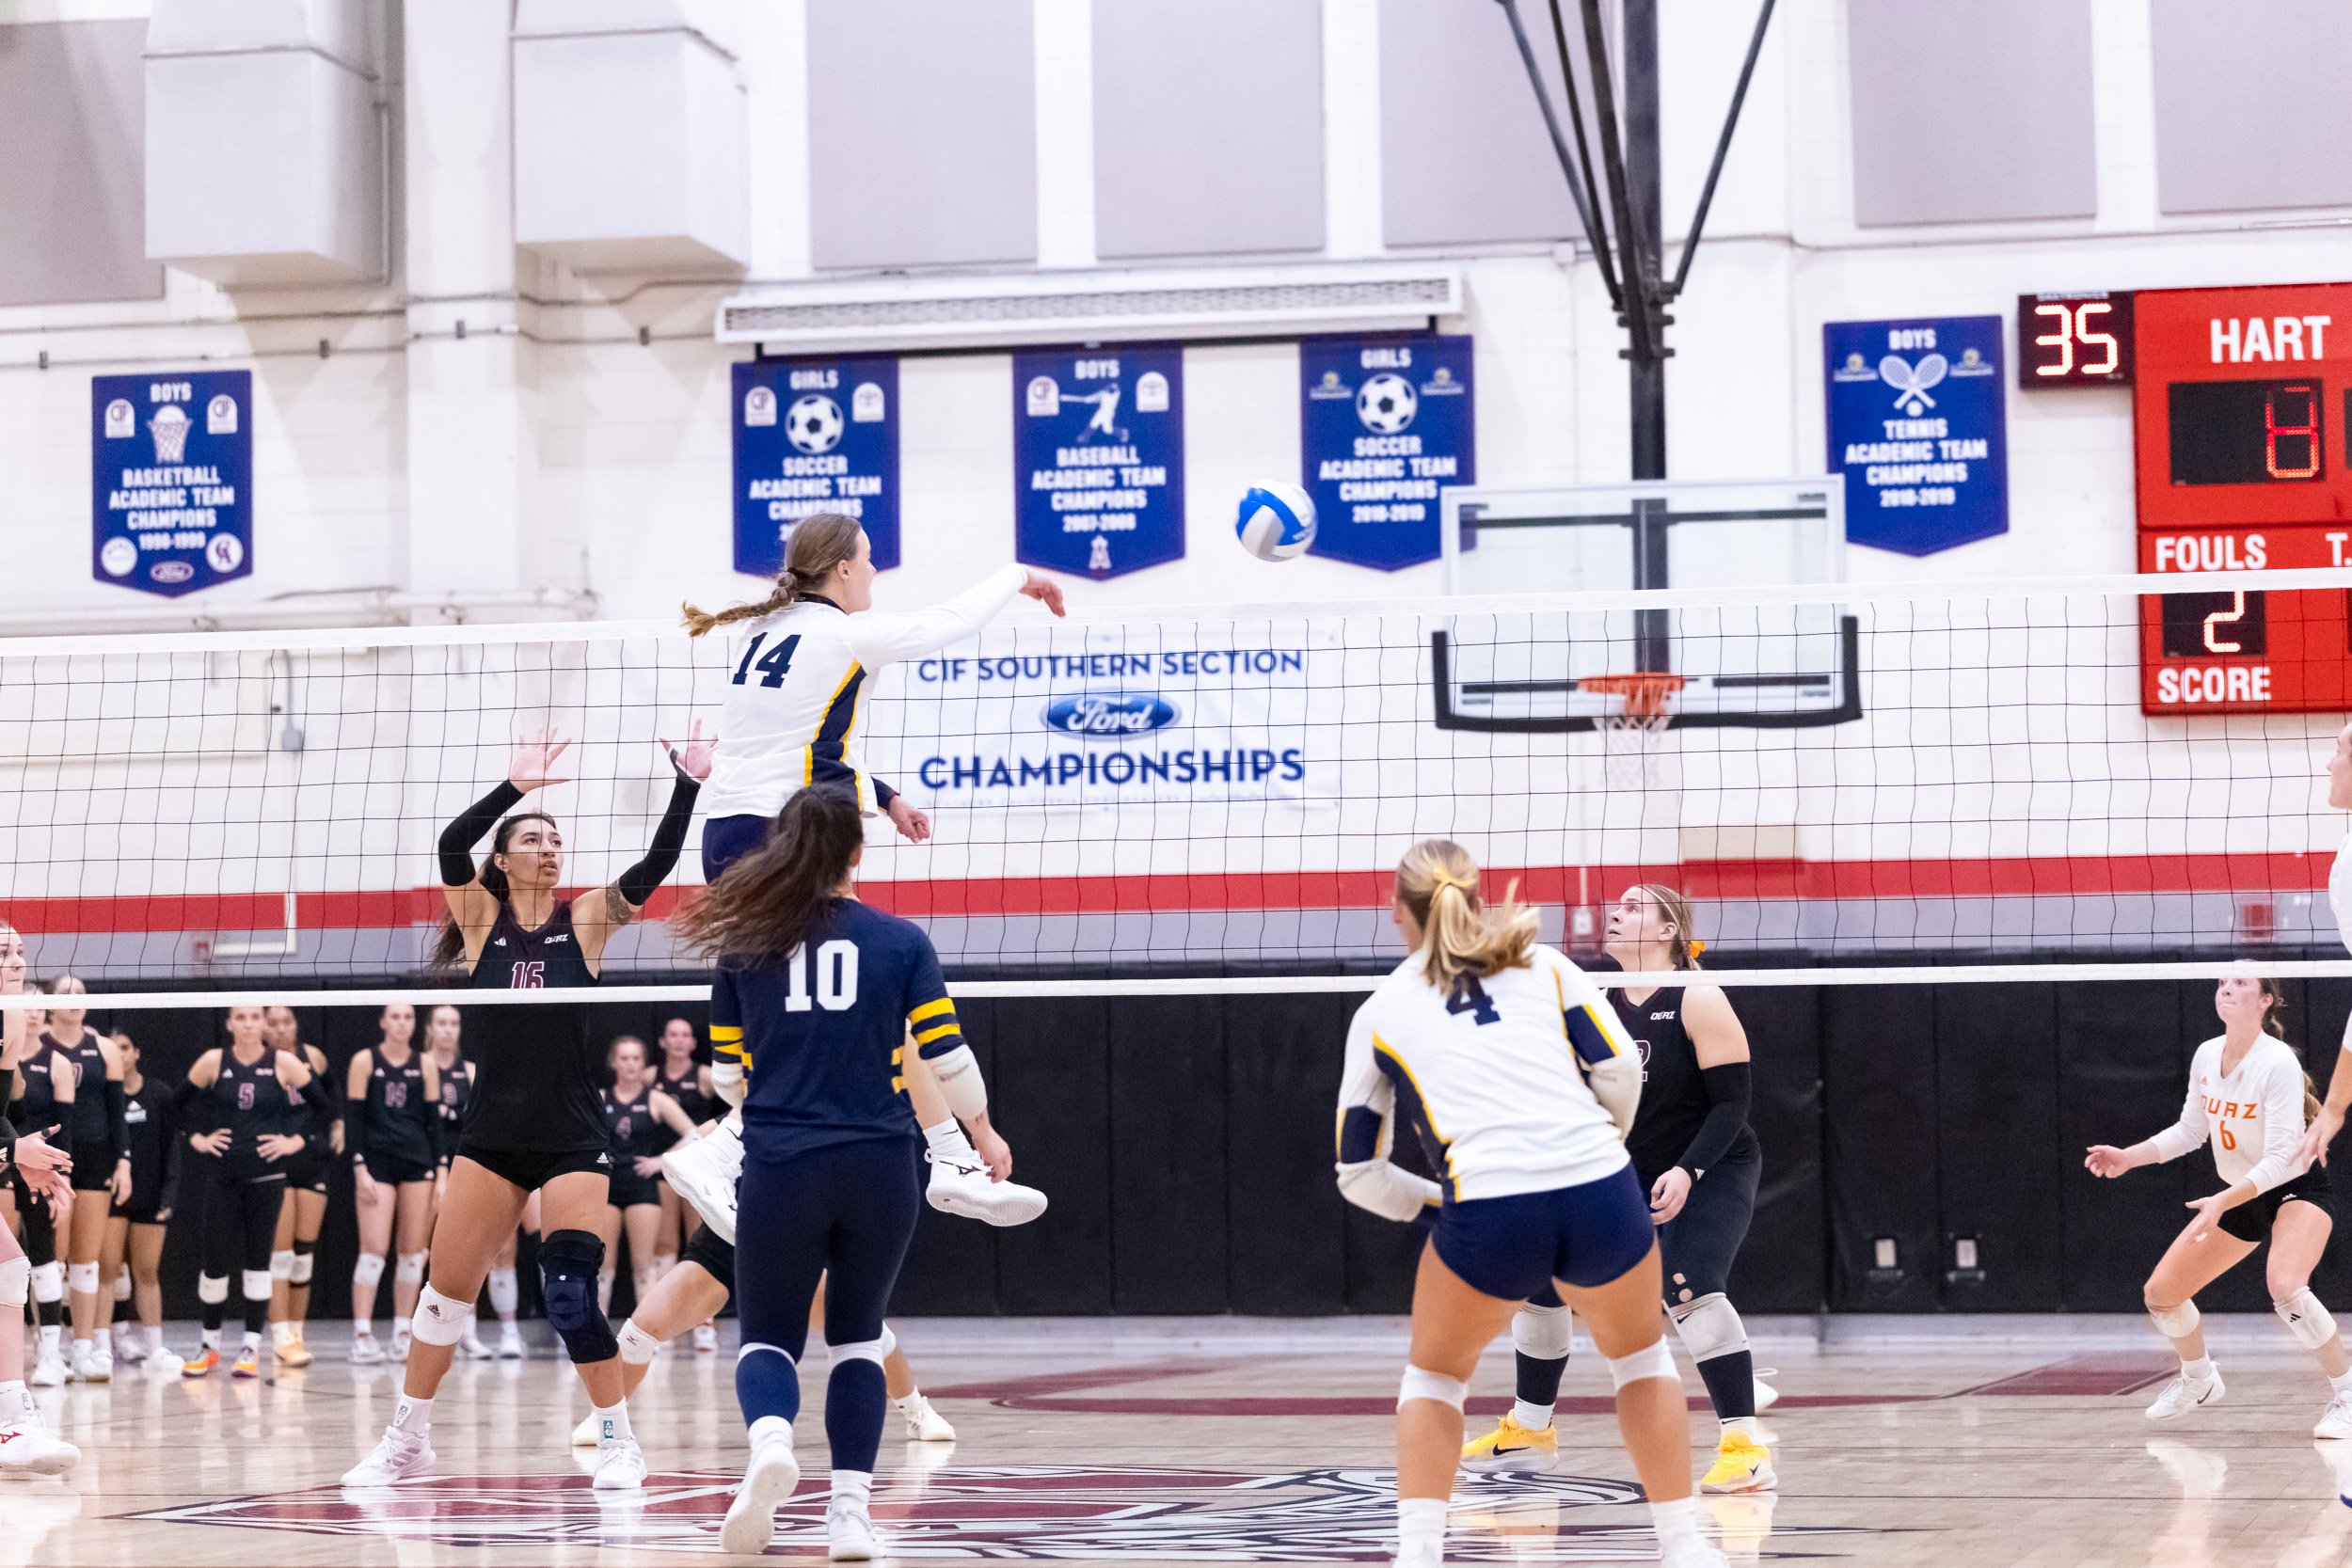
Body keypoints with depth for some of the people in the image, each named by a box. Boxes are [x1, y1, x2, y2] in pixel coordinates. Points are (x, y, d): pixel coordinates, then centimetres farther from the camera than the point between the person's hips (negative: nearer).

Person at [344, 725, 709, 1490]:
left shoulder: (586, 919, 2)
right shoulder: (482, 918, 2)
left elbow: (656, 864, -11)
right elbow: (452, 843, -15)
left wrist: (686, 786, -22)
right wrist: (515, 785, -26)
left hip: (572, 1138, -2)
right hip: (492, 1133, 2)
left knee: (571, 1296, -12)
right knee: (445, 1288, 6)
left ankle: (619, 1442, 3)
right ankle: (406, 1439, 21)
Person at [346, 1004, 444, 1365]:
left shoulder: (425, 1065, 7)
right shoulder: (364, 1061, -1)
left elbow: (433, 1119, 10)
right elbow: (352, 1118, -3)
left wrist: (439, 1170, 3)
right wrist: (360, 1169, -10)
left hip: (417, 1163, 3)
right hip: (376, 1163, -3)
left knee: (413, 1251, 3)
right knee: (374, 1249, -11)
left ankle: (402, 1334, 10)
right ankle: (362, 1335, -9)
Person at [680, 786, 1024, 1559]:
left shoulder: (743, 945, 5)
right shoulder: (900, 941, 1)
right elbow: (947, 1057, -2)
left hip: (779, 1170, 0)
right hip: (881, 1170, 0)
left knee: (769, 1338, 12)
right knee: (857, 1335, 18)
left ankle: (771, 1441, -21)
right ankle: (850, 1510, 5)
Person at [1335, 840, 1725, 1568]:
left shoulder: (1378, 1015, 18)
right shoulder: (1543, 964, 19)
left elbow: (1359, 1174, 19)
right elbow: (1620, 1069, 7)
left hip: (1489, 1215, -1)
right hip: (1604, 1197, 1)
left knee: (1435, 1377, 25)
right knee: (1640, 1357, 29)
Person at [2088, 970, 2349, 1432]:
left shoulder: (2278, 1062, -25)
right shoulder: (2206, 1056, -5)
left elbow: (2280, 1159, -29)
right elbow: (2190, 1130, 10)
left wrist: (2221, 1202, -39)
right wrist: (2127, 1157, -1)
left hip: (2298, 1188, -7)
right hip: (2239, 1196, 7)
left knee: (2285, 1288, -36)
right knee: (2160, 1293, 6)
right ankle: (2198, 1380, 35)